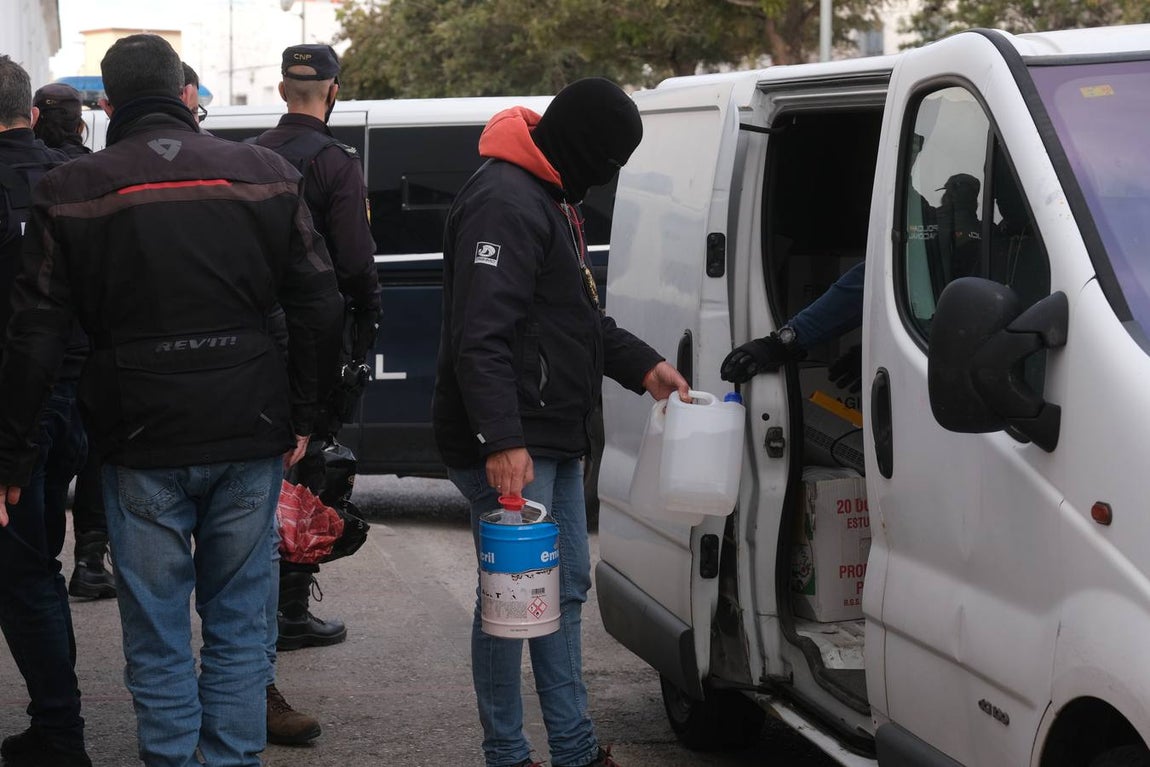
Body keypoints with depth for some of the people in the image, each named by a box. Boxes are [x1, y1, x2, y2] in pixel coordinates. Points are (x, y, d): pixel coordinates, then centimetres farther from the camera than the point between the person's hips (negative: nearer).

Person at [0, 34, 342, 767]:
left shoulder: (72, 191, -3)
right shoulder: (264, 173, 2)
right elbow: (320, 307, 3)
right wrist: (301, 417, 11)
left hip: (141, 442, -2)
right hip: (250, 434, 2)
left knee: (157, 635, 7)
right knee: (239, 622, 13)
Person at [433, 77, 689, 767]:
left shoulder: (556, 200, 17)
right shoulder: (505, 204, -18)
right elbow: (480, 338, -25)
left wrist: (642, 365, 17)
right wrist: (502, 441, -30)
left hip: (556, 438, 11)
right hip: (509, 447, -11)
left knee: (566, 588, 16)